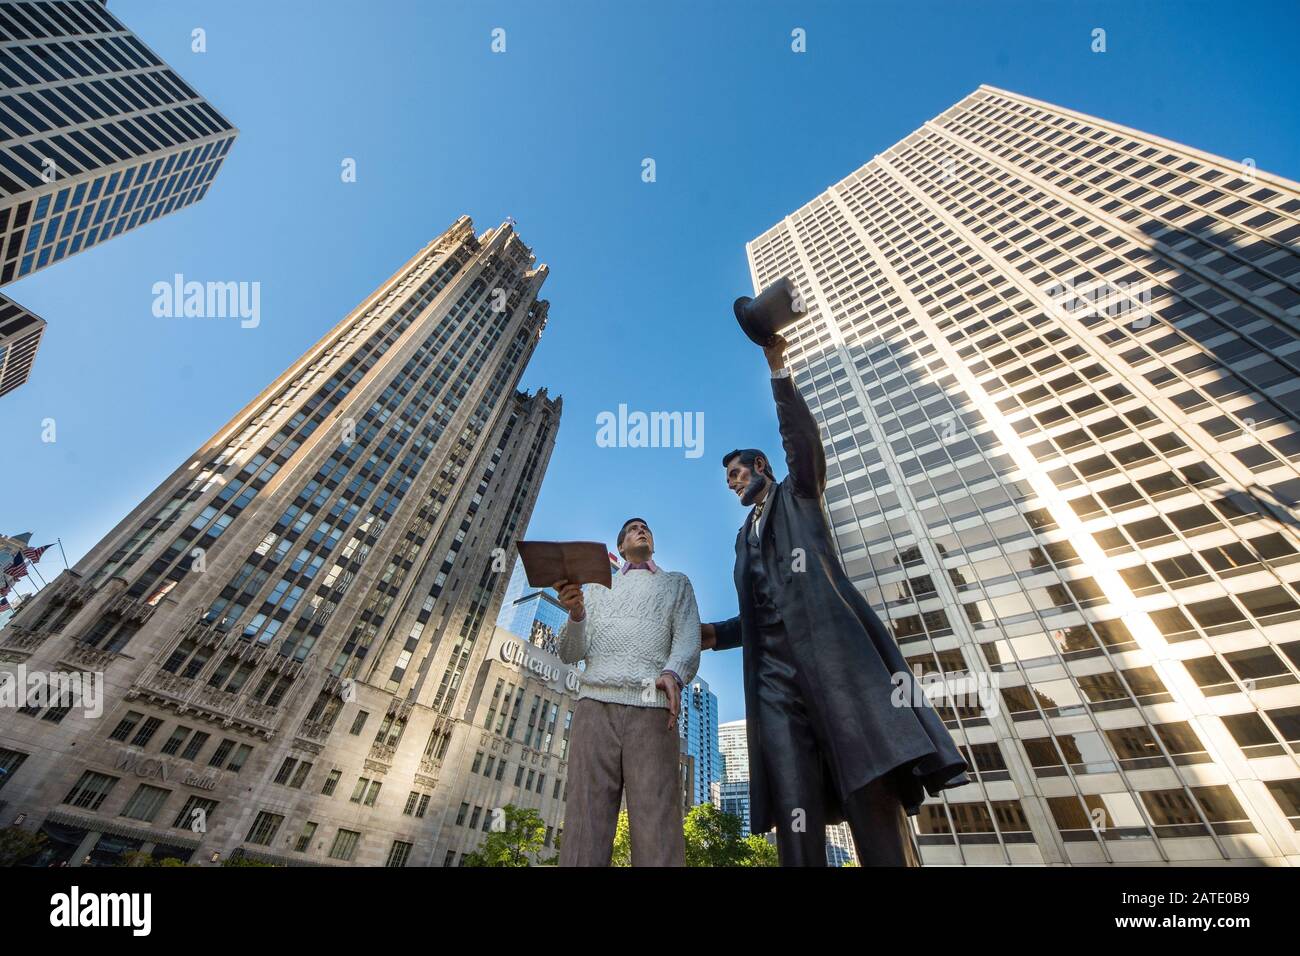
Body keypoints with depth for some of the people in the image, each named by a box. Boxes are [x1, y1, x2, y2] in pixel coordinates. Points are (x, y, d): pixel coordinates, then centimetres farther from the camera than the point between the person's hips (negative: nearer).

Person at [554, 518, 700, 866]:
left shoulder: (676, 583, 25)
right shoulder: (598, 587, 28)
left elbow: (688, 639, 8)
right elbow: (571, 654, 18)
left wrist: (674, 673, -15)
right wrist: (576, 613, -4)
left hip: (652, 707, -1)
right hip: (595, 703, 2)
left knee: (657, 824, -12)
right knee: (585, 820, -7)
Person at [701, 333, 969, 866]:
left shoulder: (798, 494, 20)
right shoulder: (745, 537, 32)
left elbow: (804, 439, -1)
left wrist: (778, 369, -6)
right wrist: (715, 634, 13)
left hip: (828, 647, -4)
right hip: (774, 669, 5)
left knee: (873, 782, -14)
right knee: (793, 804, -5)